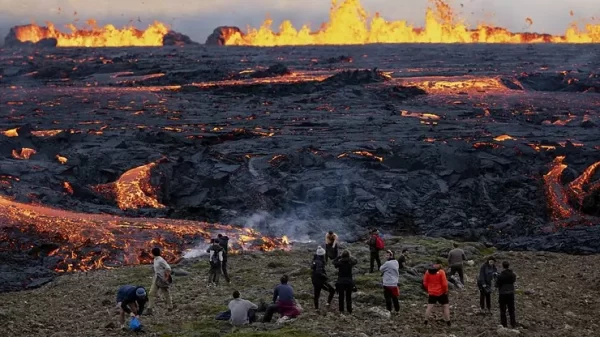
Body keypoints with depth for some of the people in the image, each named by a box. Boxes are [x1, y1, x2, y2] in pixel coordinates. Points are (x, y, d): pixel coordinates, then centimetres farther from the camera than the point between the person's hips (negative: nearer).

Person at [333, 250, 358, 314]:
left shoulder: (340, 263, -12)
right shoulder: (350, 263, -10)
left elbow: (334, 262, 9)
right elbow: (356, 261, 12)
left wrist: (339, 257, 6)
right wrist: (350, 257, 12)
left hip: (341, 282, -1)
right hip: (349, 282, 1)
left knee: (341, 296, 12)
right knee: (349, 297, 10)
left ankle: (341, 310, 16)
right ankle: (349, 310, 13)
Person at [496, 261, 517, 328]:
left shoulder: (500, 276, -19)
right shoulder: (513, 275, -4)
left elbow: (497, 285, -12)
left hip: (502, 294, -4)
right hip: (511, 293, 4)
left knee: (503, 310, 7)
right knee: (511, 310, 15)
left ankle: (504, 325, 8)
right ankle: (513, 324, 17)